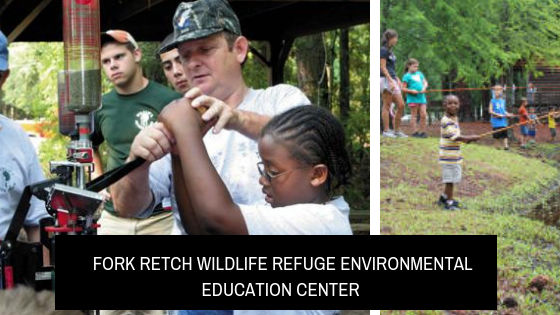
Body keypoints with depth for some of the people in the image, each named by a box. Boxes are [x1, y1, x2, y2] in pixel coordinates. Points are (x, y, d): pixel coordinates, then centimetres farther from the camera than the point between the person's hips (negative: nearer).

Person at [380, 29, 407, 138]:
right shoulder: (383, 50, -9)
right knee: (387, 106, -5)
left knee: (401, 105, 5)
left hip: (393, 80, 9)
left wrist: (397, 79, 17)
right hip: (386, 80, -9)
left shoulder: (390, 51, 18)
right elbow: (383, 67, -15)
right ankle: (386, 131, 0)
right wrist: (391, 81, -20)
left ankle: (397, 130, 11)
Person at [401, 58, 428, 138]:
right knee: (414, 115, -1)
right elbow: (403, 88, -4)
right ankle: (415, 132, 2)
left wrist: (424, 88, -3)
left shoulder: (419, 73, 17)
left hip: (421, 97, 5)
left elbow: (425, 82, 18)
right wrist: (411, 91, -18)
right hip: (413, 98, -5)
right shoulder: (407, 76, -2)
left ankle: (422, 132, 7)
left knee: (423, 115, 0)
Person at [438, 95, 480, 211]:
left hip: (455, 155, 10)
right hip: (448, 155, -10)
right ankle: (449, 202, 7)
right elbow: (454, 137, -26)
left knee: (455, 177, 19)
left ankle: (444, 197, 33)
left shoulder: (455, 118, 12)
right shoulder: (446, 121, -20)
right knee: (450, 179, -2)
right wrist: (471, 138, -22)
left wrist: (465, 139, 6)